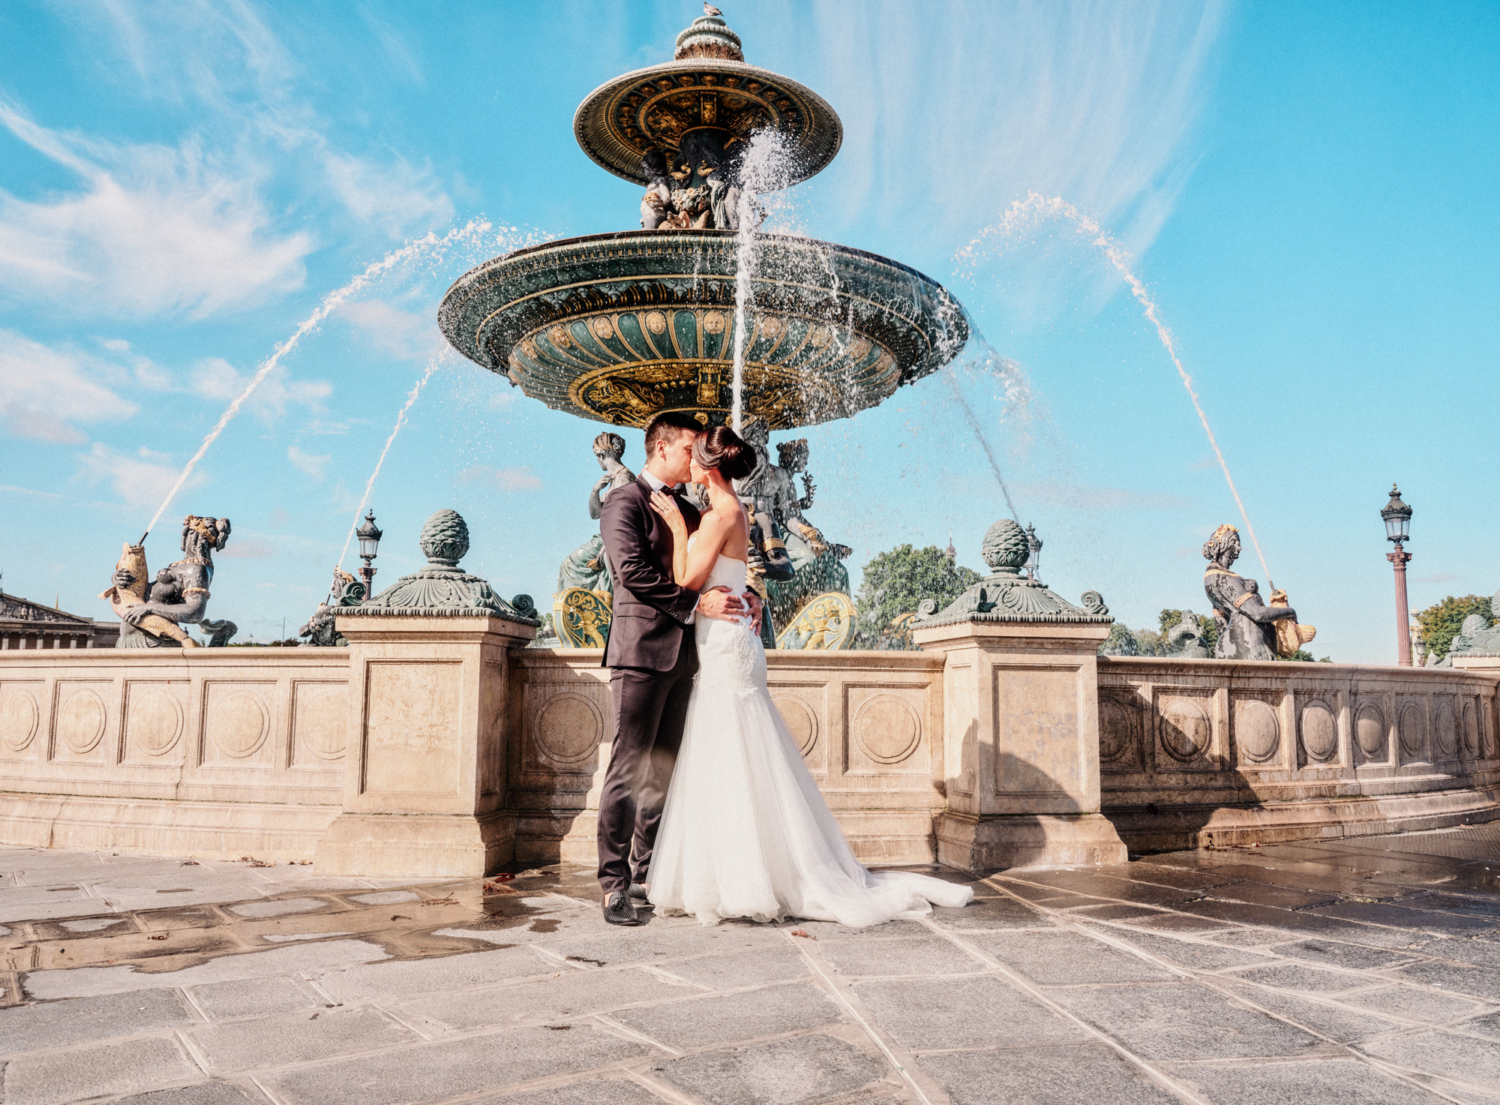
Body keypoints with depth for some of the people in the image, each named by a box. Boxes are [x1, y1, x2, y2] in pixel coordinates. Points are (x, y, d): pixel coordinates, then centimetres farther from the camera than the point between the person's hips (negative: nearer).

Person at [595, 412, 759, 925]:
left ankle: (647, 872, 19)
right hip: (641, 652, -7)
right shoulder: (624, 503, -4)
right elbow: (634, 573, -16)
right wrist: (697, 603, -19)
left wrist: (742, 599, 4)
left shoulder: (689, 511, 20)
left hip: (681, 656, 8)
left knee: (663, 771, 10)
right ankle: (614, 883, 1)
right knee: (628, 769, -5)